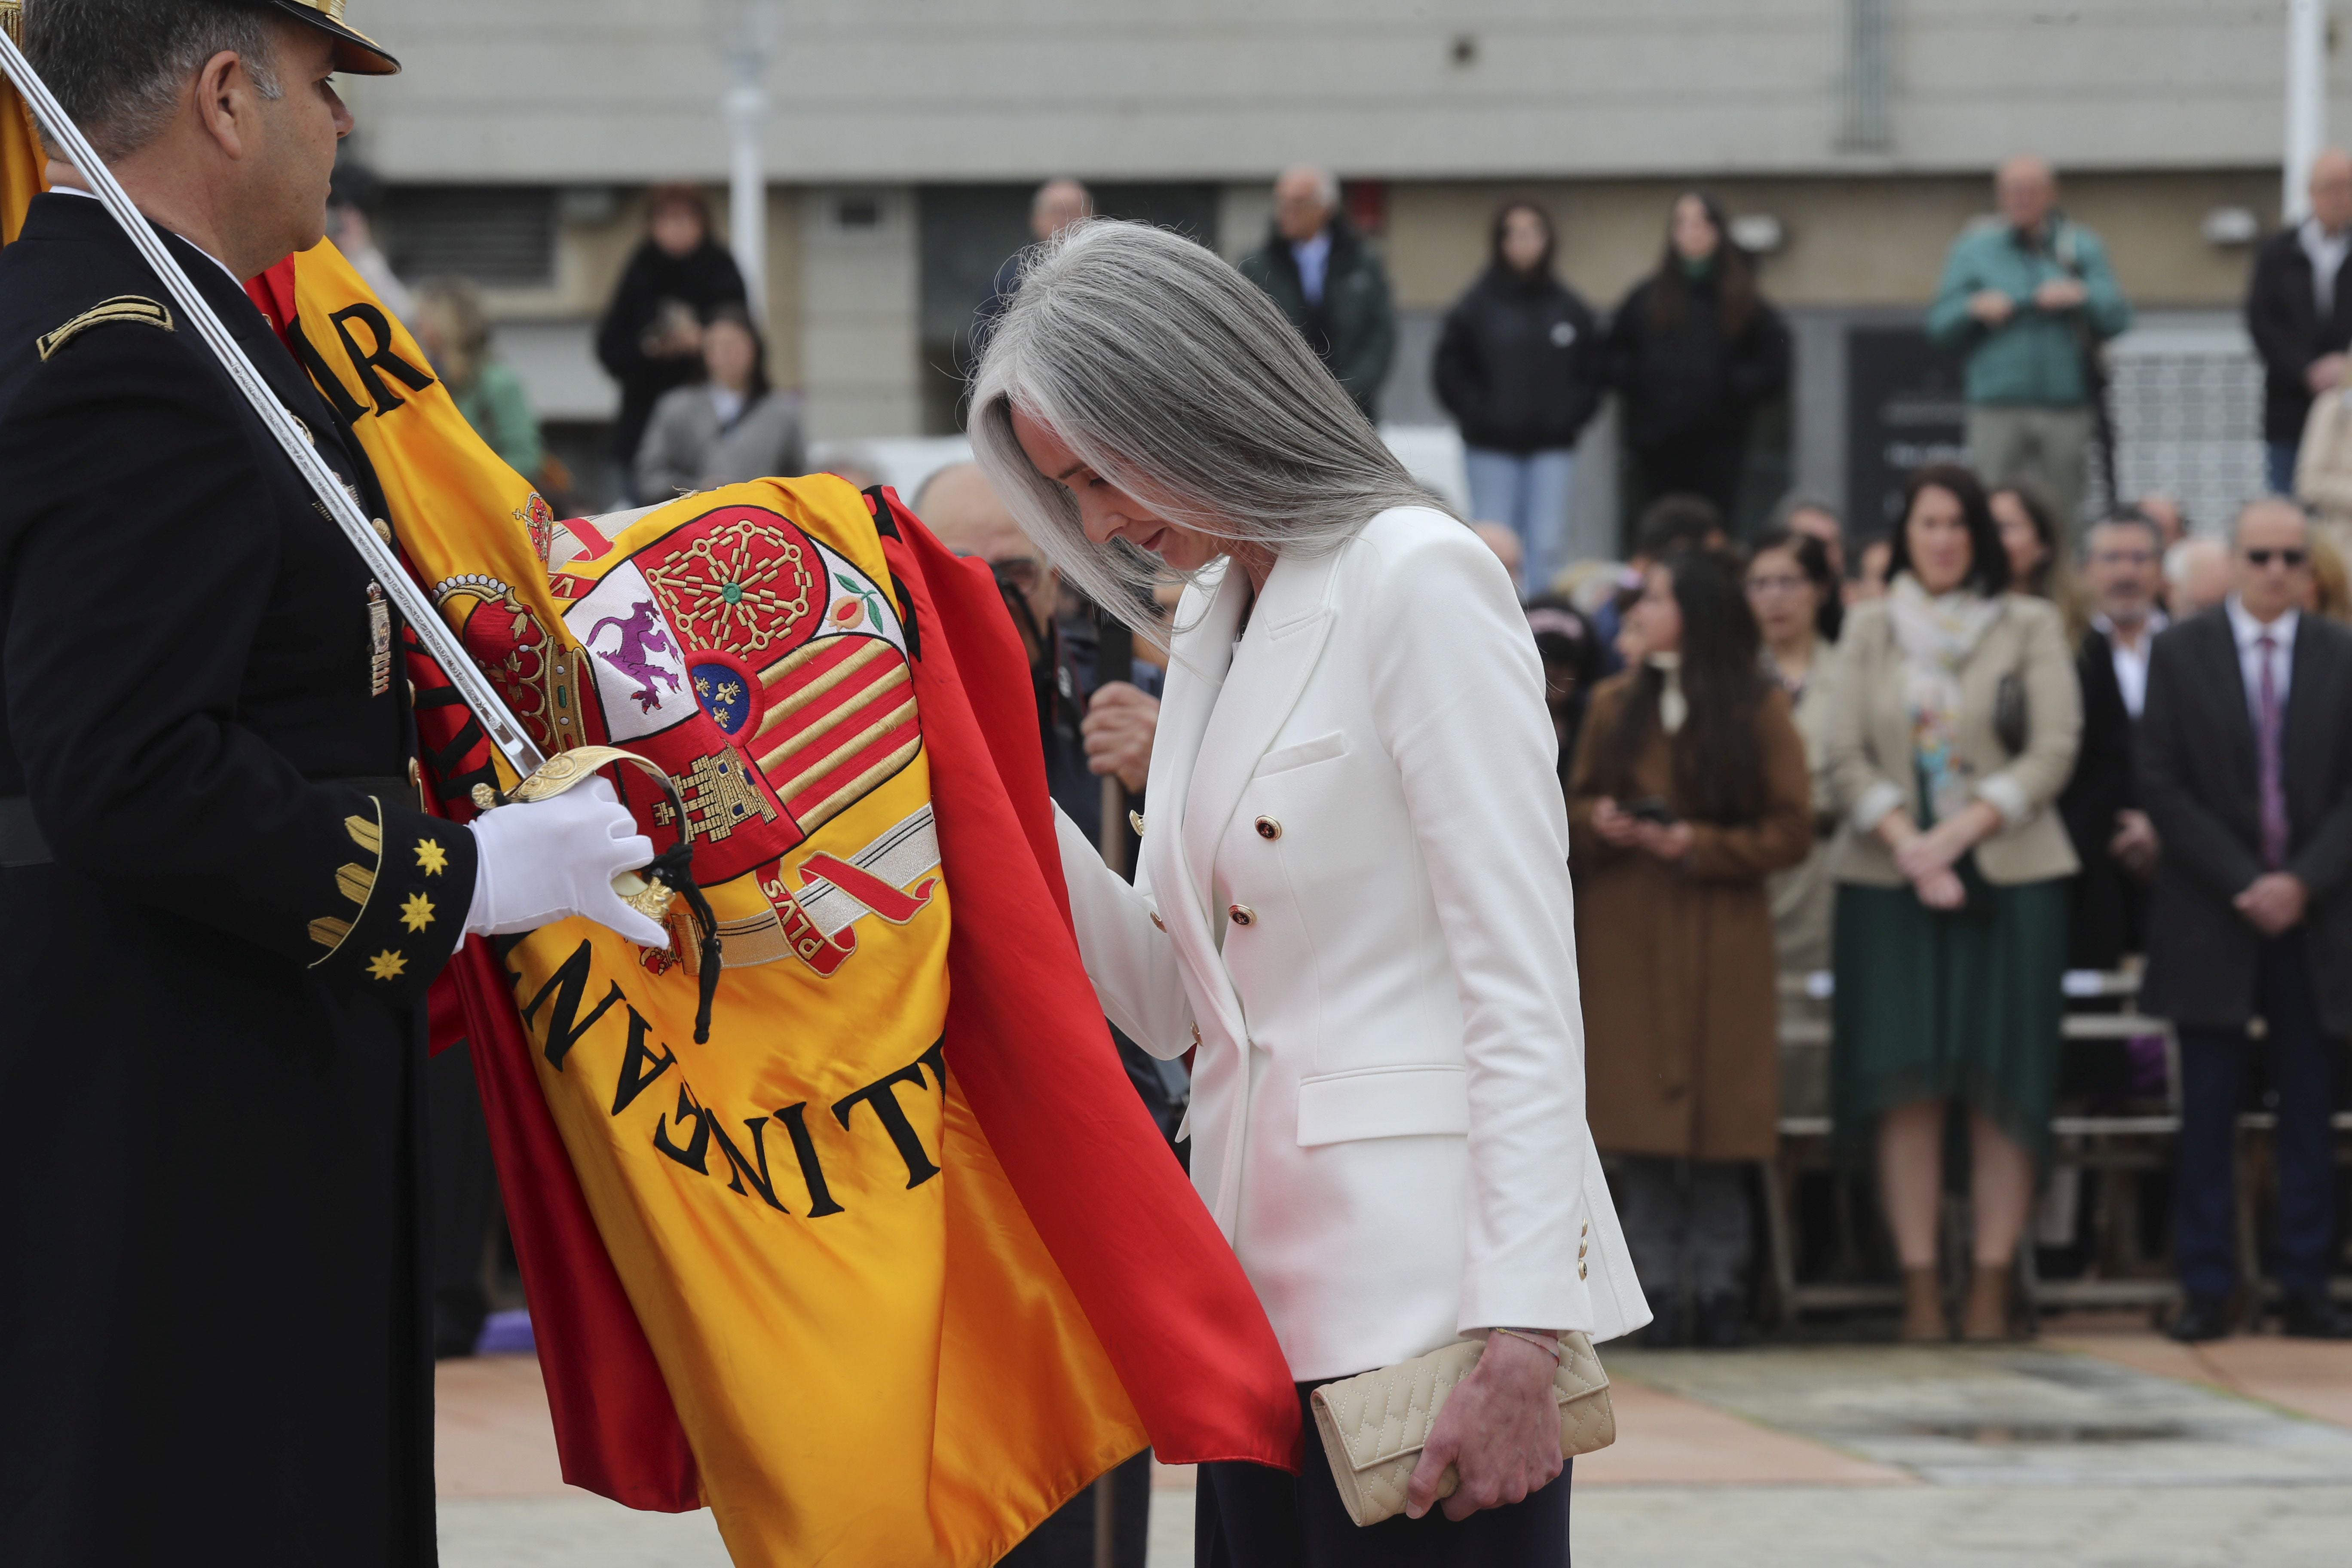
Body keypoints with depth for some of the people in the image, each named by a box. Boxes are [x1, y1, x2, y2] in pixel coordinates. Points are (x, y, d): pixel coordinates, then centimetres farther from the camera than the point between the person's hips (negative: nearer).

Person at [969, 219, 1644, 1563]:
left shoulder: (1417, 575, -8)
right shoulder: (1210, 620, 17)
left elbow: (1524, 983, -14)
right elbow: (1172, 1004, 15)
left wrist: (1520, 1336, -20)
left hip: (1425, 1288, -8)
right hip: (1266, 1300, 8)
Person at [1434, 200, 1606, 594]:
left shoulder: (1570, 308, 5)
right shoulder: (1476, 306, -1)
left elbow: (1595, 370, 9)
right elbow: (1449, 370, 1)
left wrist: (1570, 416, -3)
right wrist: (1478, 415, -7)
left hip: (1552, 447, 1)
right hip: (1492, 448, -1)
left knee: (1547, 546, -2)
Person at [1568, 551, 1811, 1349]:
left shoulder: (1758, 710, 2)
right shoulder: (1617, 703, 13)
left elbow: (1791, 831, -1)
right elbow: (1576, 805, 16)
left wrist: (1699, 844, -12)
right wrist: (1598, 823, -6)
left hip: (1720, 943, -3)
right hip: (1626, 937, 3)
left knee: (1718, 1124, -4)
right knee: (1641, 1119, -2)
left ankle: (1718, 1287, 1)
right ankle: (1657, 1288, 1)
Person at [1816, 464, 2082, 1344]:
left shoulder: (2031, 627, 7)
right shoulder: (1869, 630, 12)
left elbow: (2054, 750, -1)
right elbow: (1843, 756, 4)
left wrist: (1963, 828, -13)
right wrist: (1904, 841, -12)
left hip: (2010, 875, -1)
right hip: (1891, 877, 1)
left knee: (2002, 1087, -5)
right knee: (1907, 1082, -5)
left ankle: (1992, 1283, -4)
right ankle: (1919, 1286, -5)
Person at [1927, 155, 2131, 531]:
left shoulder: (2081, 248, 13)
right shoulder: (1974, 250, 13)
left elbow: (2118, 317, 4)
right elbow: (1939, 327, 9)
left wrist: (2083, 297, -13)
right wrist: (1974, 309, -10)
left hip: (2066, 406, 1)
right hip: (1997, 411, -1)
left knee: (2061, 519, 1)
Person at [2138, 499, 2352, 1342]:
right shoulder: (2180, 653, 3)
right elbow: (2163, 786, -2)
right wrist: (2244, 884, -11)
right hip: (2210, 916, -1)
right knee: (2208, 1113, 0)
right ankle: (2206, 1291, 3)